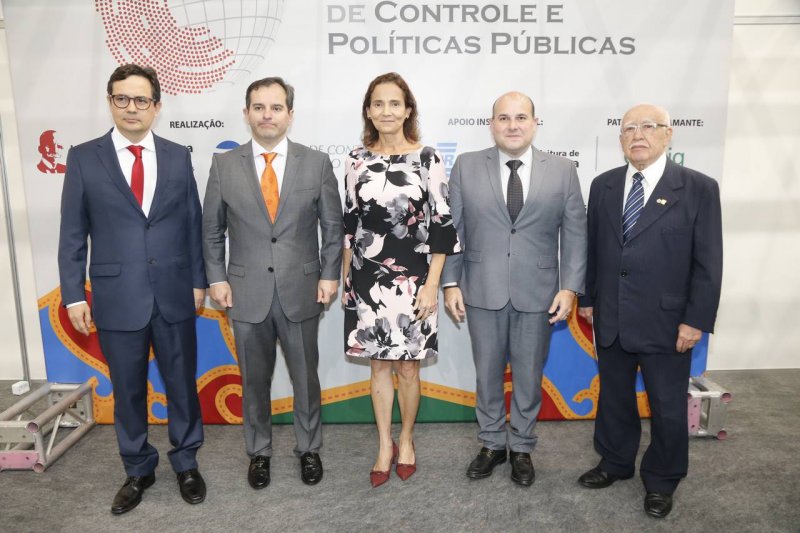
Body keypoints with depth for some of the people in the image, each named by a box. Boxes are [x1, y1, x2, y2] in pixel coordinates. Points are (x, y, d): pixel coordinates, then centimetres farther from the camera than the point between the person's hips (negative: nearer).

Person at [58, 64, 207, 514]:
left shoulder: (178, 156, 4)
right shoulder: (84, 158, 0)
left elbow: (193, 224, 6)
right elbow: (73, 234, 1)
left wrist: (199, 280, 4)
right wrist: (74, 295, -2)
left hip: (174, 296, 1)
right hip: (117, 298, -1)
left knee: (183, 384, 13)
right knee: (128, 392, 13)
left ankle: (186, 464, 34)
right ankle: (139, 471, 34)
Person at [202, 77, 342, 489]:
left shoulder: (316, 163, -1)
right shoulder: (223, 165, 1)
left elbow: (333, 226, 2)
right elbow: (212, 230, 6)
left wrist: (329, 275, -2)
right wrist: (217, 278, 0)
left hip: (301, 291, 0)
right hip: (247, 293, 1)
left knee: (306, 377, 13)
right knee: (254, 380, 15)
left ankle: (308, 449, 34)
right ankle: (258, 452, 35)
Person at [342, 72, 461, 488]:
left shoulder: (427, 158, -4)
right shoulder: (357, 160, 4)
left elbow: (441, 226, -5)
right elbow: (349, 224, 10)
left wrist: (432, 284, -9)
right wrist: (344, 279, 9)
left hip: (410, 278, -2)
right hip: (366, 279, 3)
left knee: (407, 367, 8)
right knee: (378, 364, 12)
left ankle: (406, 441, 31)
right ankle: (384, 446, 29)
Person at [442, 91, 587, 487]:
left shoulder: (563, 171, 1)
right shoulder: (467, 166, 0)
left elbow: (575, 234, 1)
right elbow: (452, 229, 1)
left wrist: (569, 287, -6)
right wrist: (450, 282, -3)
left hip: (537, 292, 0)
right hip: (482, 292, 0)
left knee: (529, 375, 13)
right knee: (487, 373, 14)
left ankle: (522, 447, 34)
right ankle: (492, 444, 34)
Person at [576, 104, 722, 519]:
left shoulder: (699, 188, -6)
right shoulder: (603, 185, 5)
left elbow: (708, 262, -7)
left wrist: (696, 319, -11)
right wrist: (588, 298, 9)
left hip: (667, 322, -3)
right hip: (610, 319, 4)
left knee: (668, 406, 11)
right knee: (613, 396, 17)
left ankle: (661, 480, 33)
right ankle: (615, 462, 39)